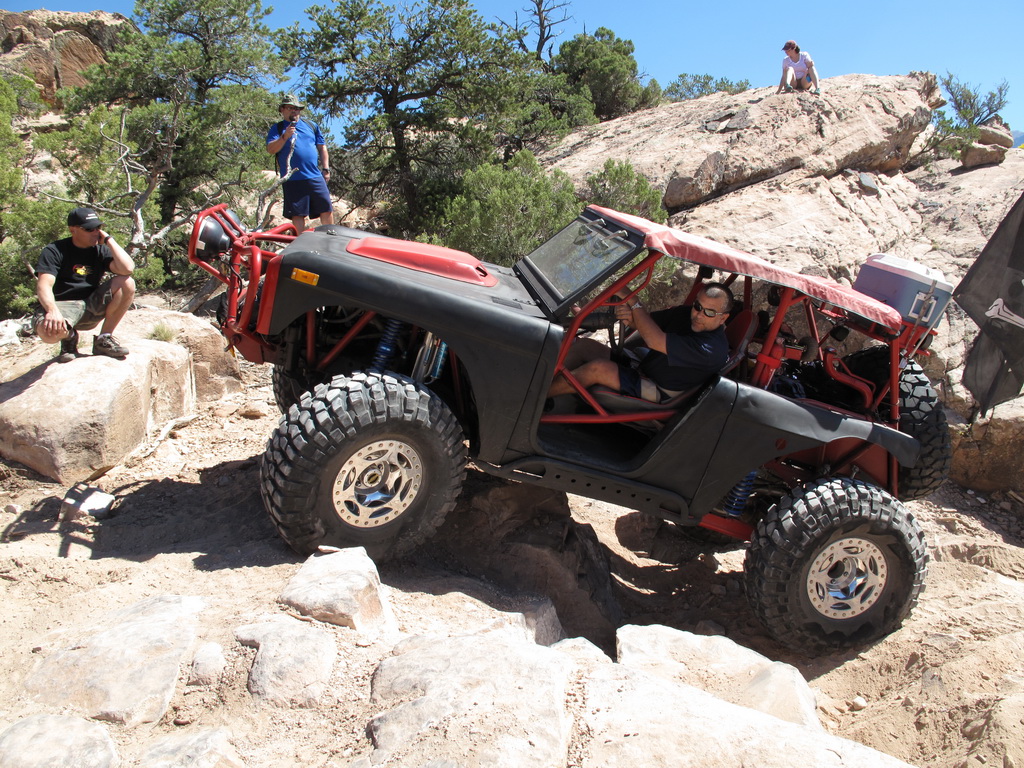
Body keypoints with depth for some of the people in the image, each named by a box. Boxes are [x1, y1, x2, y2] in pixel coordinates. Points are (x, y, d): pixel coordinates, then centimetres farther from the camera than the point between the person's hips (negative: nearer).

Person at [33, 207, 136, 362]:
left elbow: (127, 269, -15)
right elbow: (44, 285, -18)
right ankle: (69, 336, 5)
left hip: (92, 306, 4)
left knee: (127, 283, -20)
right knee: (49, 331, -38)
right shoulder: (55, 251, -5)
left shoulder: (101, 250, 6)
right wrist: (52, 310, -38)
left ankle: (104, 339, -9)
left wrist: (109, 240, -8)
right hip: (63, 305, -3)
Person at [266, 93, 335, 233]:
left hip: (316, 177, 2)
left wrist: (326, 169, 11)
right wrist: (284, 137, -17)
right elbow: (271, 149, -3)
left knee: (327, 210, -2)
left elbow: (322, 148, 21)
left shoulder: (311, 126, 20)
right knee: (297, 214, -2)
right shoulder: (277, 128, 11)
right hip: (292, 179, -2)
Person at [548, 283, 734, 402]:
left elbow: (655, 341, -31)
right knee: (584, 345, -8)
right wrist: (629, 316, -21)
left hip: (658, 395, -9)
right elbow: (648, 321, 5)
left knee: (598, 368, -27)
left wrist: (633, 301, -26)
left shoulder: (712, 348, -25)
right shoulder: (685, 314, 2)